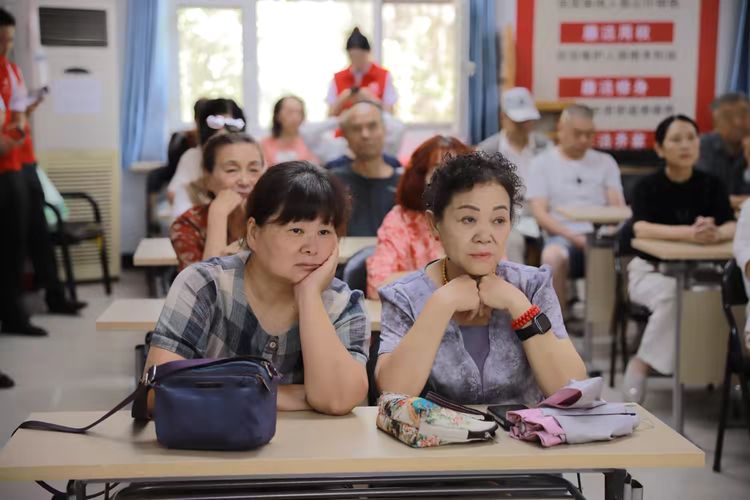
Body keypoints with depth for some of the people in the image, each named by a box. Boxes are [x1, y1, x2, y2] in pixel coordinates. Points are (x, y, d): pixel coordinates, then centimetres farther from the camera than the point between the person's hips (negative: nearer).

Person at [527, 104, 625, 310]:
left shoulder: (605, 162, 19)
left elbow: (618, 207, 9)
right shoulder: (542, 163, 12)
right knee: (552, 256, -38)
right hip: (562, 237, -2)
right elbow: (540, 214, 1)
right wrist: (573, 237, -16)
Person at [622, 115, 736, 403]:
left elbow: (732, 227, -10)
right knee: (672, 294, -34)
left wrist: (715, 233, -35)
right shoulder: (648, 187, -6)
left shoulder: (712, 185, 3)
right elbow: (641, 229, -23)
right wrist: (690, 232, -38)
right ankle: (640, 365, -16)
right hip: (650, 269, -3)